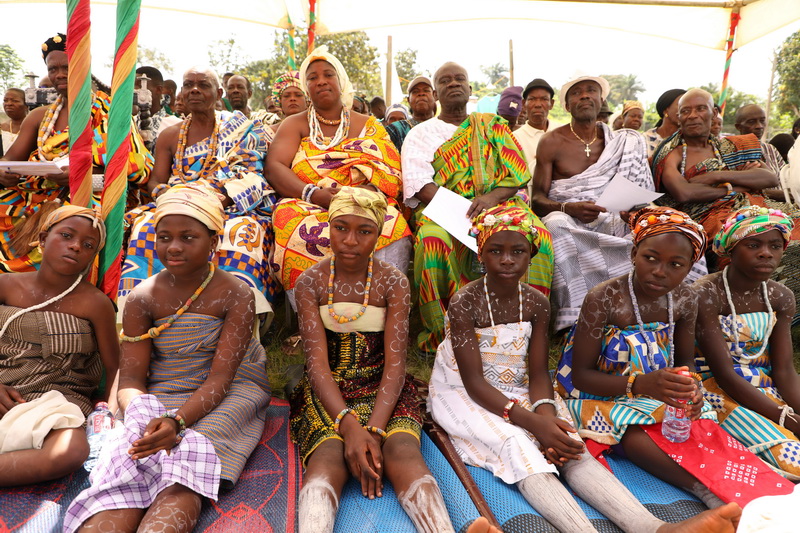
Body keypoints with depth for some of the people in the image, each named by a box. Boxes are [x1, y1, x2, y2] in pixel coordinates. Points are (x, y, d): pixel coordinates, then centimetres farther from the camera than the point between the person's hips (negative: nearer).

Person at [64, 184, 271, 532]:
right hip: (158, 399, 3)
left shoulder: (235, 295, -10)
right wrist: (146, 419, -28)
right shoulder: (144, 298, -1)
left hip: (226, 398, -2)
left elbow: (220, 379, -15)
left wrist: (178, 420, -32)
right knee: (124, 477, -26)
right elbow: (130, 379, -5)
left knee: (181, 479, -30)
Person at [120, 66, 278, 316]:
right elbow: (156, 181, 13)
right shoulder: (170, 136, 19)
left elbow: (251, 178, -4)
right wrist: (168, 195, -13)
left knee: (238, 235, -37)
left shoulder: (241, 129, 9)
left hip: (233, 209, -3)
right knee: (147, 228, -28)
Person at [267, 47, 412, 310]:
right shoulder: (295, 125, 18)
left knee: (394, 229, -34)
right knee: (295, 229, -37)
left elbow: (392, 176, 5)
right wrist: (313, 194, -18)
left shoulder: (369, 126, 18)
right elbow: (274, 167, 1)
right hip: (307, 210, 0)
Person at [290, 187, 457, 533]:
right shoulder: (310, 282, -4)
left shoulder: (394, 283, -4)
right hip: (327, 391, 0)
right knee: (329, 457, -30)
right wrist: (349, 425, -26)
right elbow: (317, 362, -11)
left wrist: (374, 430, -23)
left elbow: (395, 363, -10)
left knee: (403, 451, -30)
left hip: (382, 389, 0)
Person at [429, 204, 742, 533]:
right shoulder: (464, 304, -16)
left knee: (571, 449, -21)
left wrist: (545, 413, -25)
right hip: (465, 394, -4)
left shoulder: (536, 304, -3)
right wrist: (532, 422, -27)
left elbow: (538, 373, -2)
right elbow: (474, 382, -18)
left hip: (519, 392, 4)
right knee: (518, 449, -31)